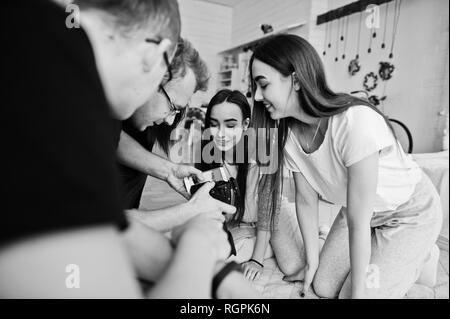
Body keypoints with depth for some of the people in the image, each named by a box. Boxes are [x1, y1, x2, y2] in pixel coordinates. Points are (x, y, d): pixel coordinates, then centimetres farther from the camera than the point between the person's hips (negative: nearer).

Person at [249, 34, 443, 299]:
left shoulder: (356, 121, -37)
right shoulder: (289, 133, -18)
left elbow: (358, 223, -31)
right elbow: (306, 200, -7)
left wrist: (357, 291, -19)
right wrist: (312, 261, 0)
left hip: (411, 213, -5)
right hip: (360, 212, 5)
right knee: (324, 287, 4)